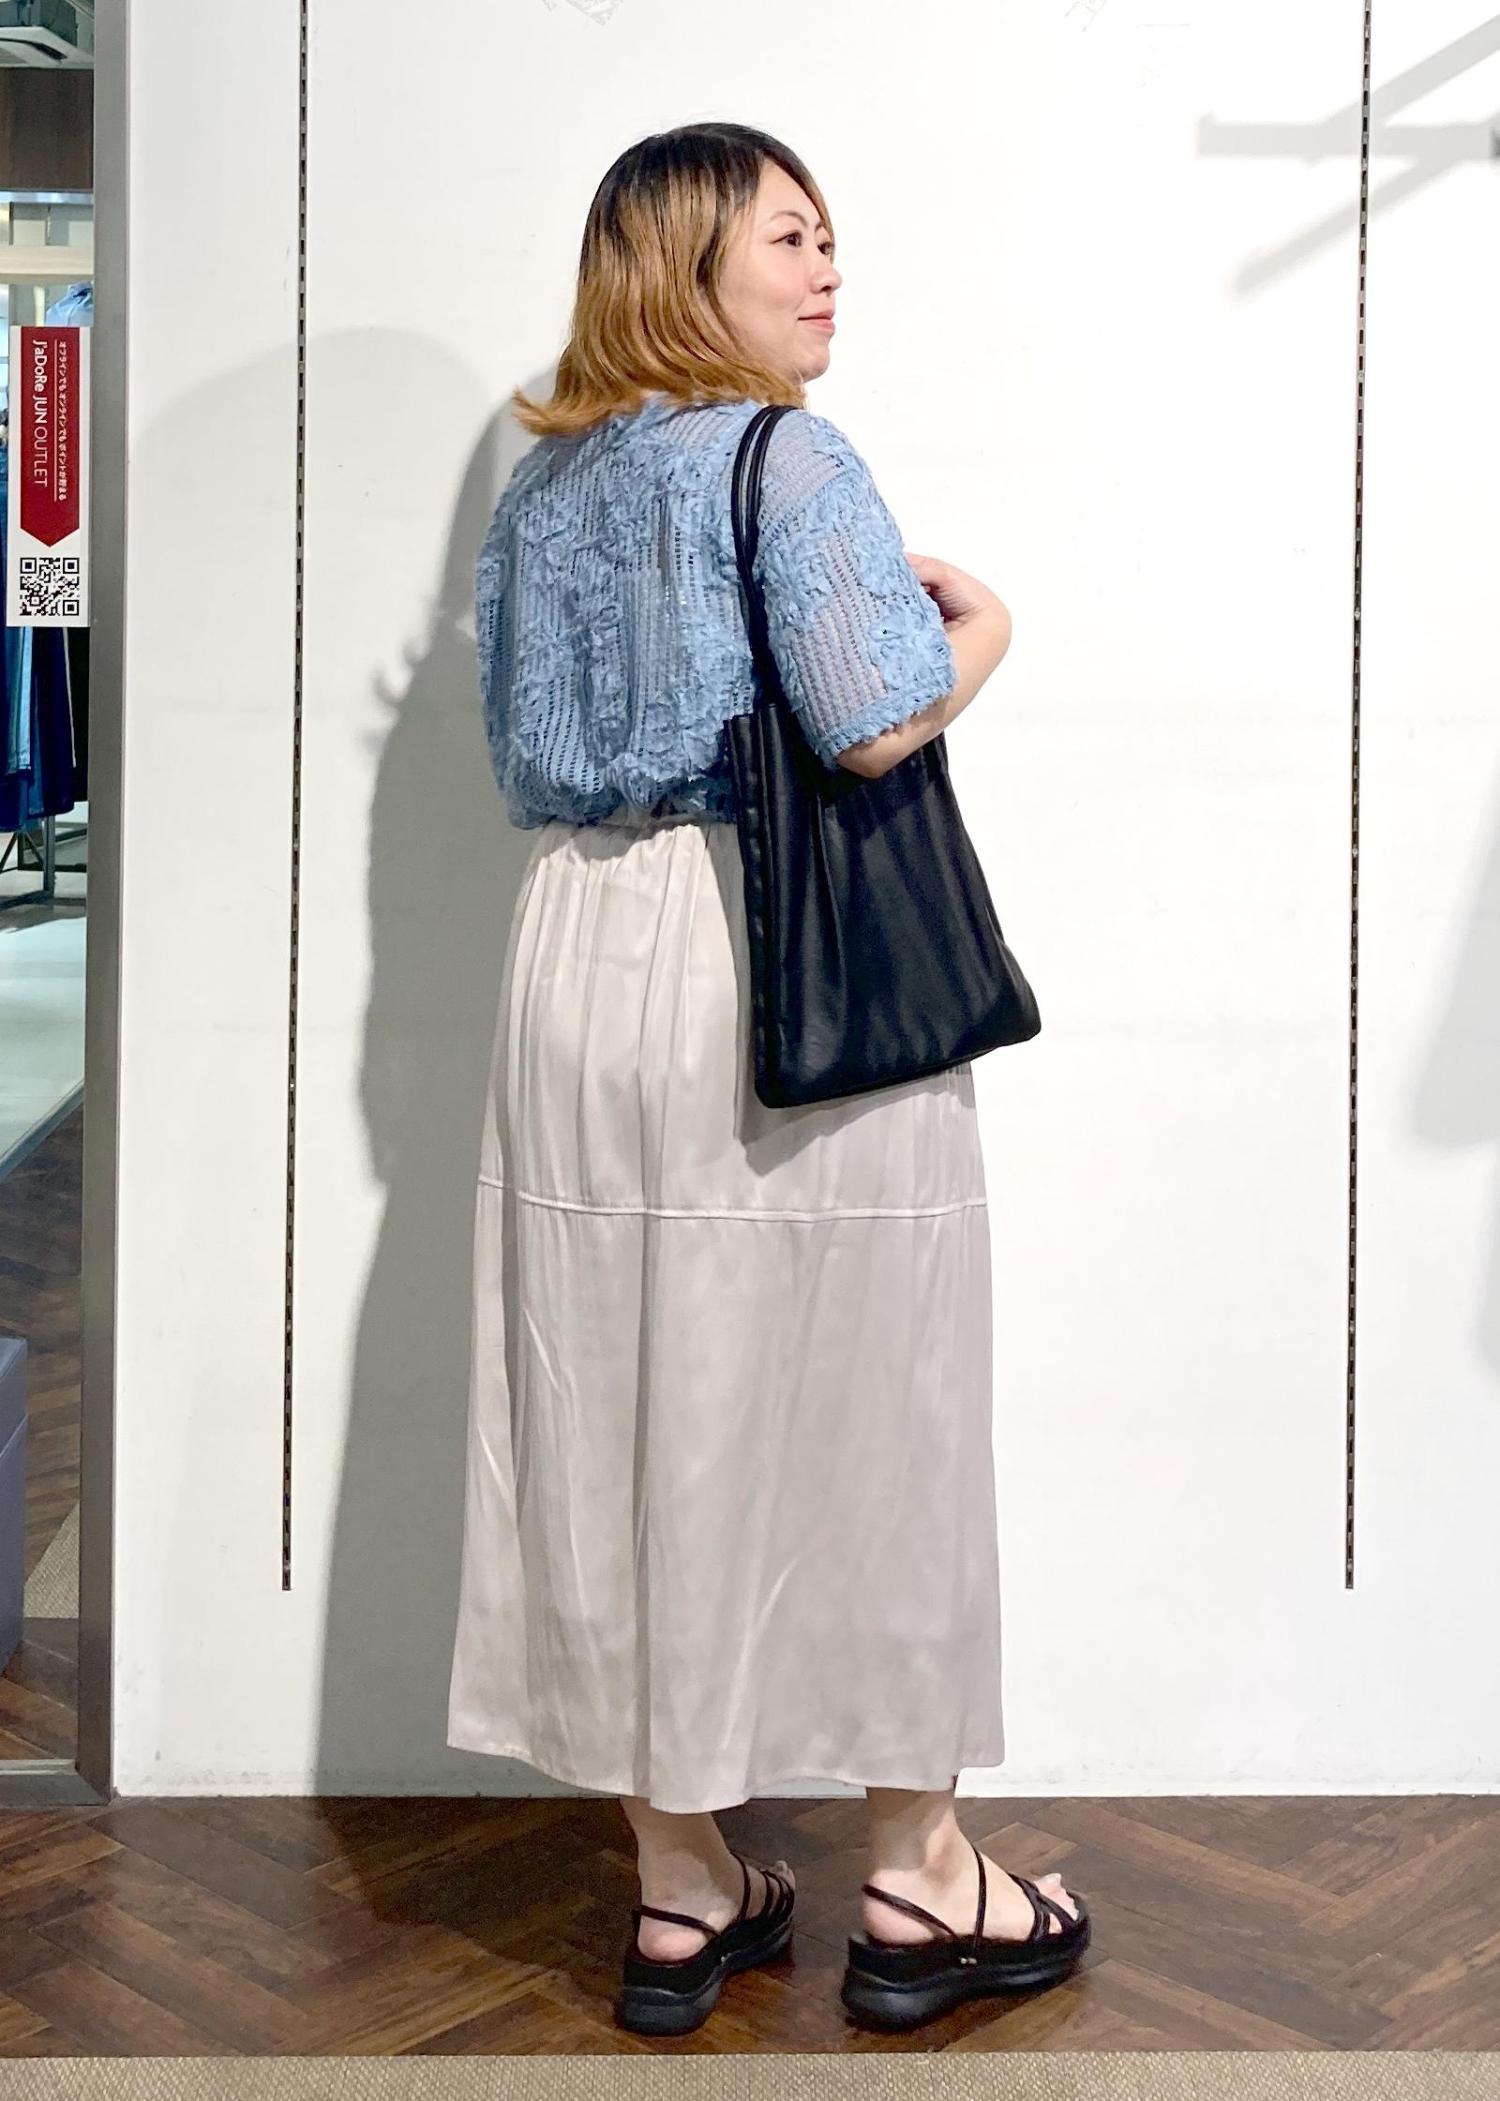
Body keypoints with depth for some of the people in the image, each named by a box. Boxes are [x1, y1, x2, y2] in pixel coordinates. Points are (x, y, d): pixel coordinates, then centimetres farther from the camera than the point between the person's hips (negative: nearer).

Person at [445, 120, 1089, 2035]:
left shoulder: (541, 486, 14)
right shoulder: (789, 459, -8)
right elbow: (870, 722, -20)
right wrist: (978, 628, 1)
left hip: (577, 956, 7)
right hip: (789, 972, -6)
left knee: (625, 1408, 9)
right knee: (863, 1409, 4)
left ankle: (677, 1882, 19)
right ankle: (919, 1881, 16)